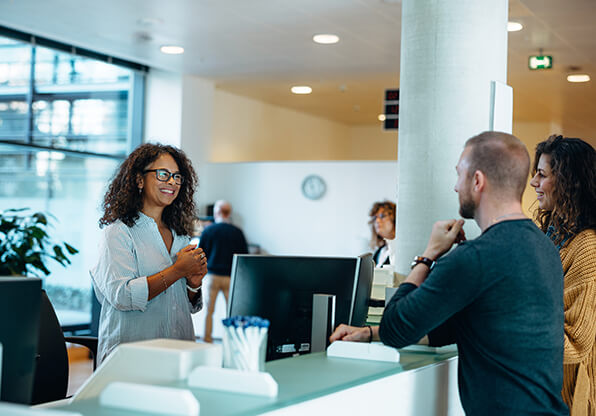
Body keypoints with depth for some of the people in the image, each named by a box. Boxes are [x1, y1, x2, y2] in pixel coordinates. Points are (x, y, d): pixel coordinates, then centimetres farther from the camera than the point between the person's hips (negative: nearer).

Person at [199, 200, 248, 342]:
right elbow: (245, 255, 5)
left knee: (209, 310, 7)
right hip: (231, 277, 1)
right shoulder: (237, 232, 1)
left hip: (212, 275, 0)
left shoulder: (208, 230, -1)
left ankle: (207, 341, 7)